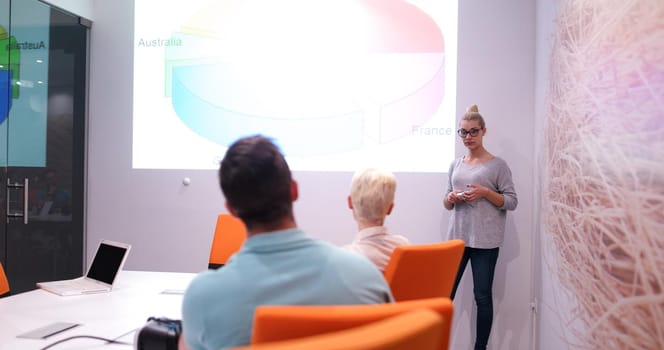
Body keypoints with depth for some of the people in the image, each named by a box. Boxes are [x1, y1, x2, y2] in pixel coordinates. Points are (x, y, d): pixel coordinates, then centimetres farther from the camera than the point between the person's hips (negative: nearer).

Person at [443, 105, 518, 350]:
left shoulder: (497, 165, -2)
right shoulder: (455, 165, 11)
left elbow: (512, 202, -2)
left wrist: (485, 193, -16)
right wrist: (451, 198, -6)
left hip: (485, 241, -4)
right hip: (457, 238, 4)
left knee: (482, 297, 4)